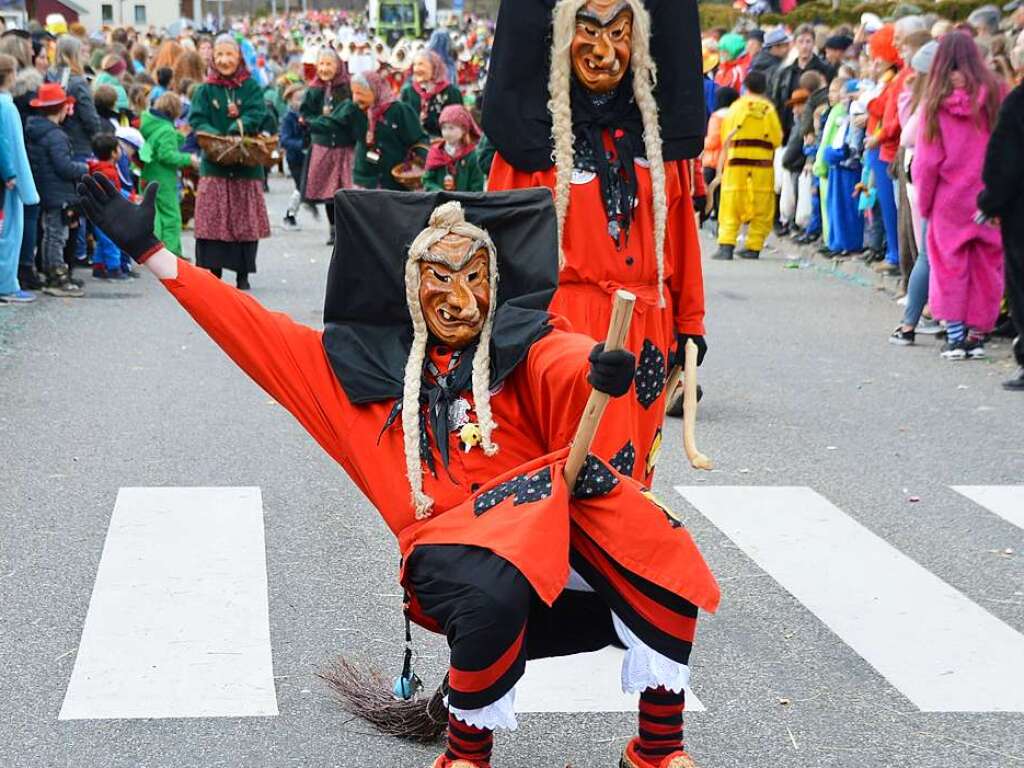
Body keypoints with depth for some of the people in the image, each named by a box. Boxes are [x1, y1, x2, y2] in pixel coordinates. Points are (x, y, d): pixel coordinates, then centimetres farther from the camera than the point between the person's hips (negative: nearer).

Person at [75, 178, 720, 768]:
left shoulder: (522, 346, 14)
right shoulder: (364, 367, 18)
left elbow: (567, 367, -9)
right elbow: (253, 330, 19)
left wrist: (602, 371, -36)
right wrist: (148, 250, 17)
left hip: (548, 520, 1)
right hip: (447, 542, -1)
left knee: (657, 547, -30)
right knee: (492, 597, -37)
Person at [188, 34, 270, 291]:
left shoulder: (251, 87, 5)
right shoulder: (205, 90, 5)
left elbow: (256, 115, -8)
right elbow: (197, 120, -3)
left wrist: (238, 129, -26)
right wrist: (216, 136, -21)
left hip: (247, 162, 0)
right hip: (214, 164, 0)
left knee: (245, 219, 3)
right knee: (213, 219, -3)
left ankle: (243, 274, 13)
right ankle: (212, 272, 5)